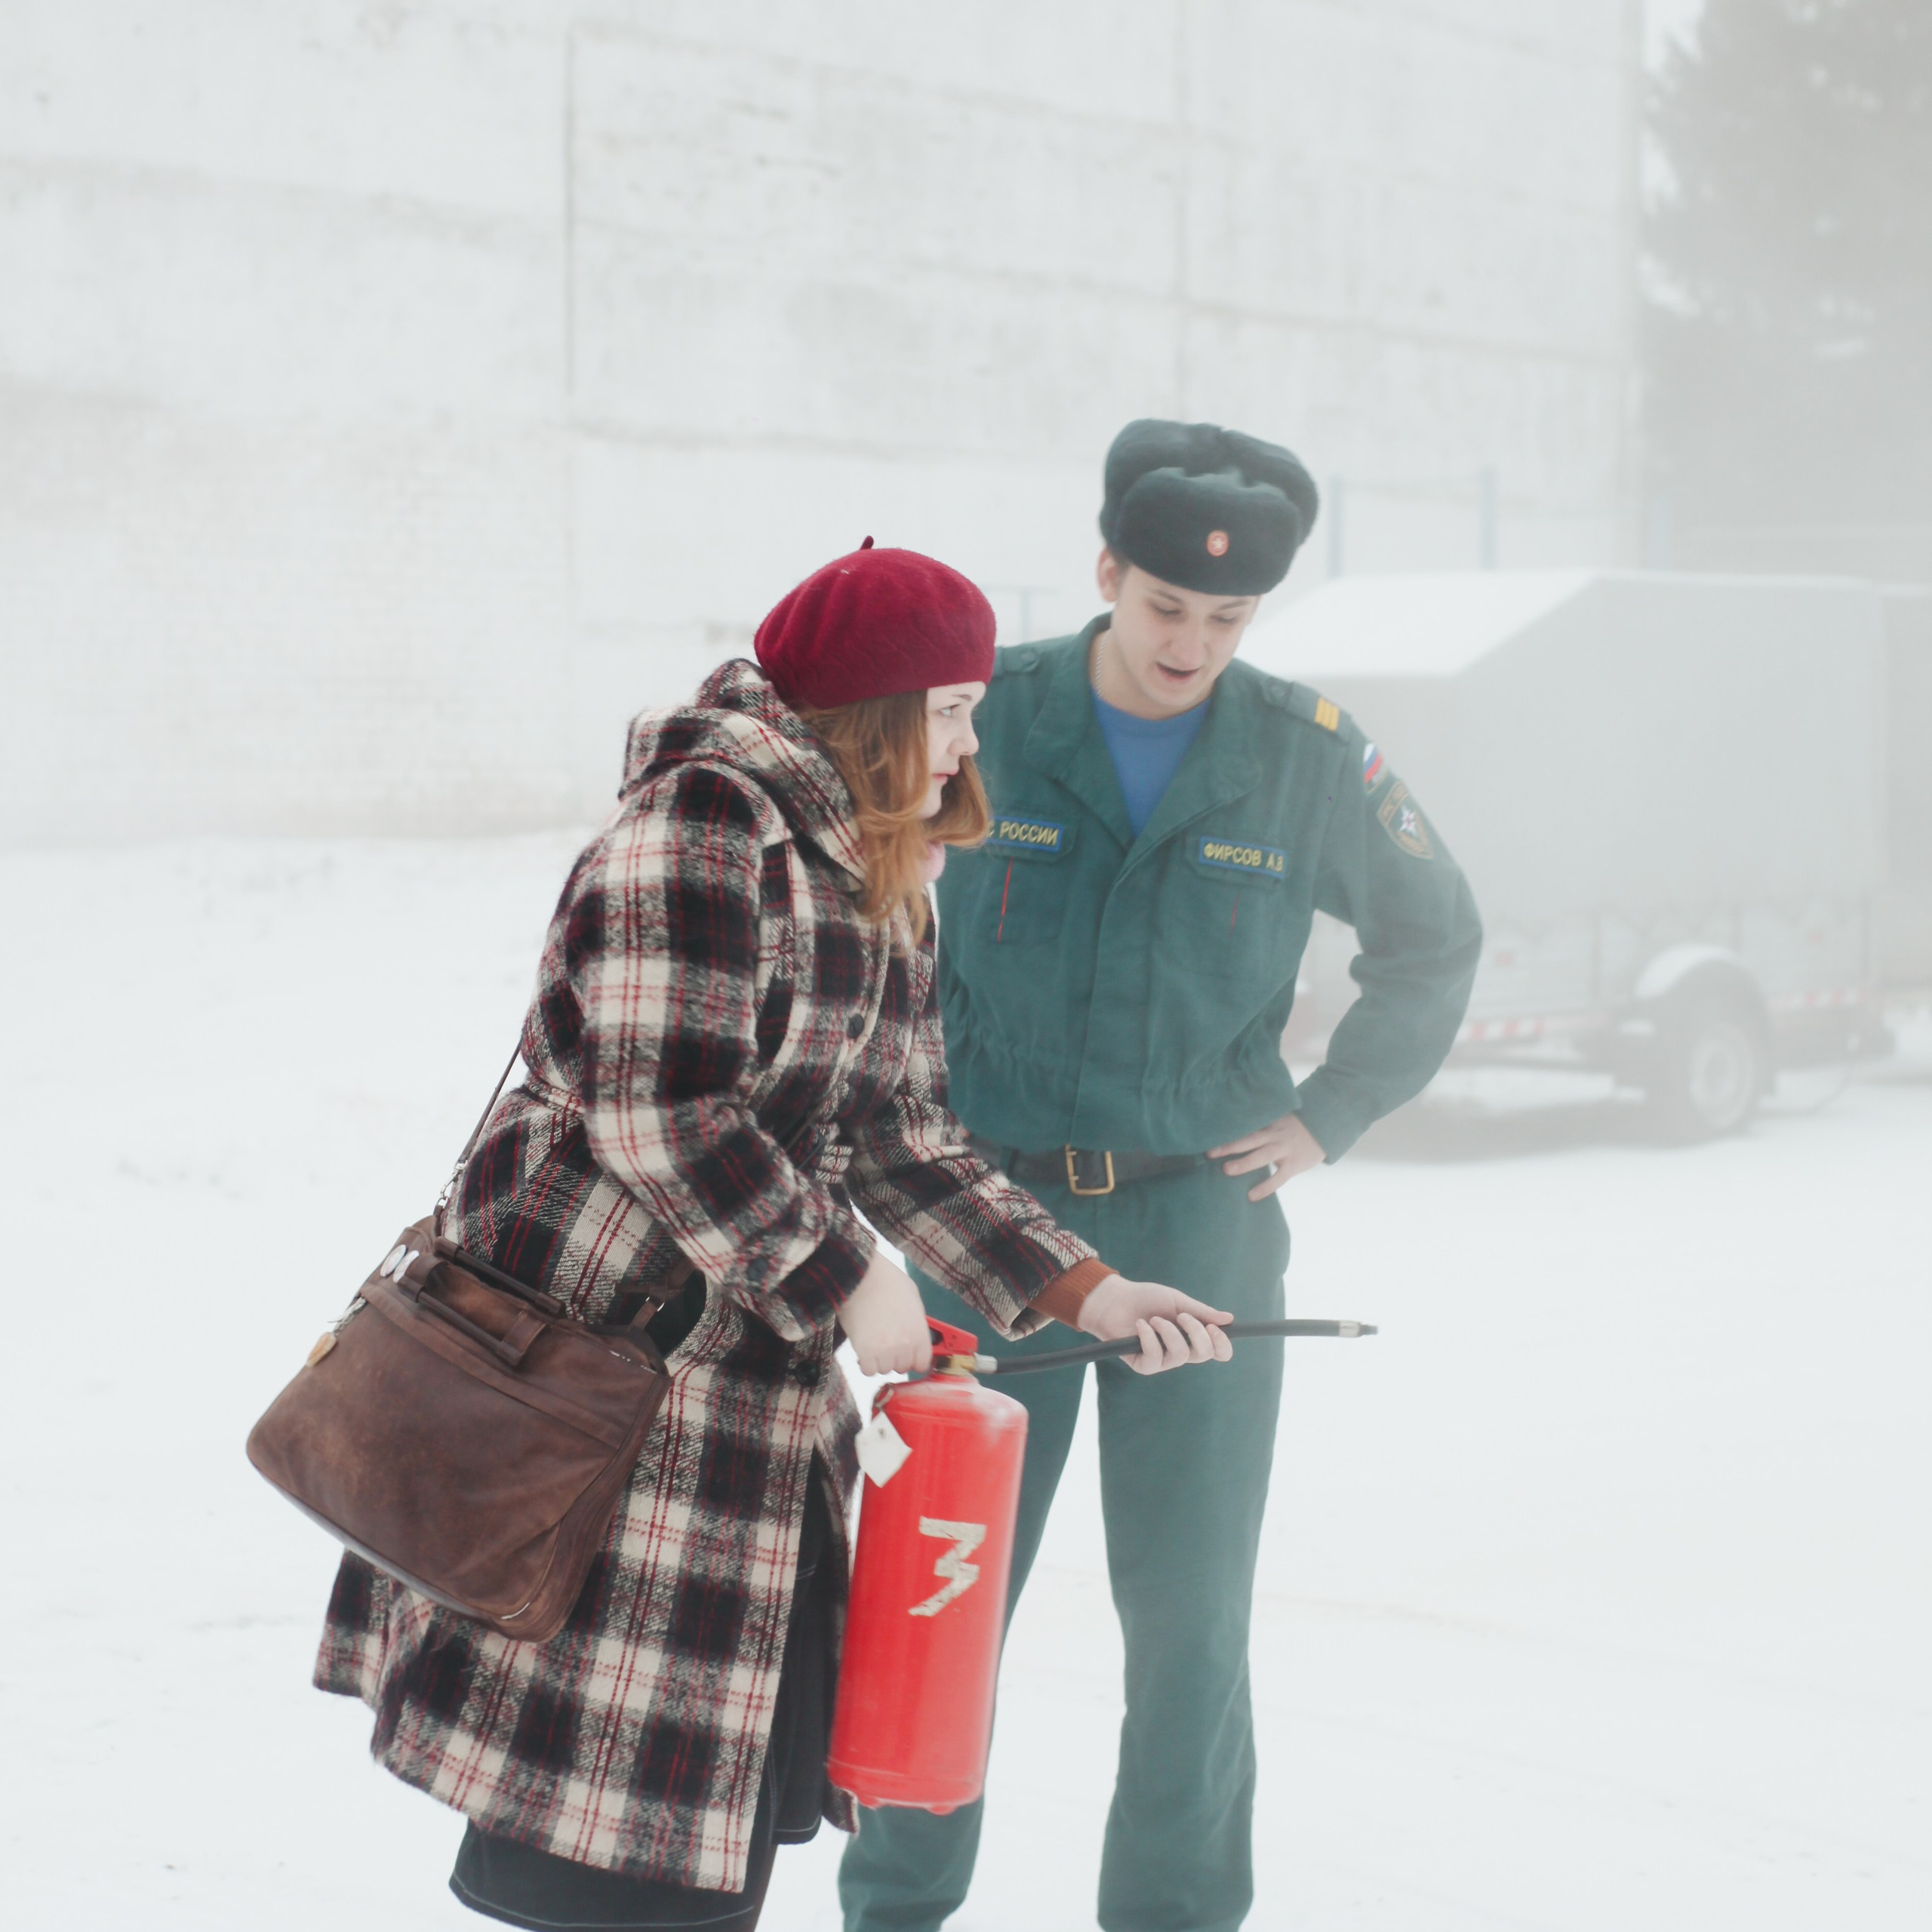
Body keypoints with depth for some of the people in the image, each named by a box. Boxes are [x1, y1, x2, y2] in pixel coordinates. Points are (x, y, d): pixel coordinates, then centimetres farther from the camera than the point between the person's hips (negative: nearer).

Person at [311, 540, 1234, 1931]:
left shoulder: (879, 884, 16)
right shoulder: (700, 823, -15)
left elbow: (903, 1133, 16)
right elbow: (663, 1111, -21)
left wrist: (1079, 1289, 7)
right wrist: (846, 1281, -15)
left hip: (755, 1365, 10)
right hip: (605, 1334, -10)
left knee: (743, 1769, 12)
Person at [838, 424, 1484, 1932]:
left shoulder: (1306, 755, 0)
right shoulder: (983, 720, -3)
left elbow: (1437, 936, 15)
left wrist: (1328, 1116, 7)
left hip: (1200, 1225, 1)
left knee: (1189, 1616, 3)